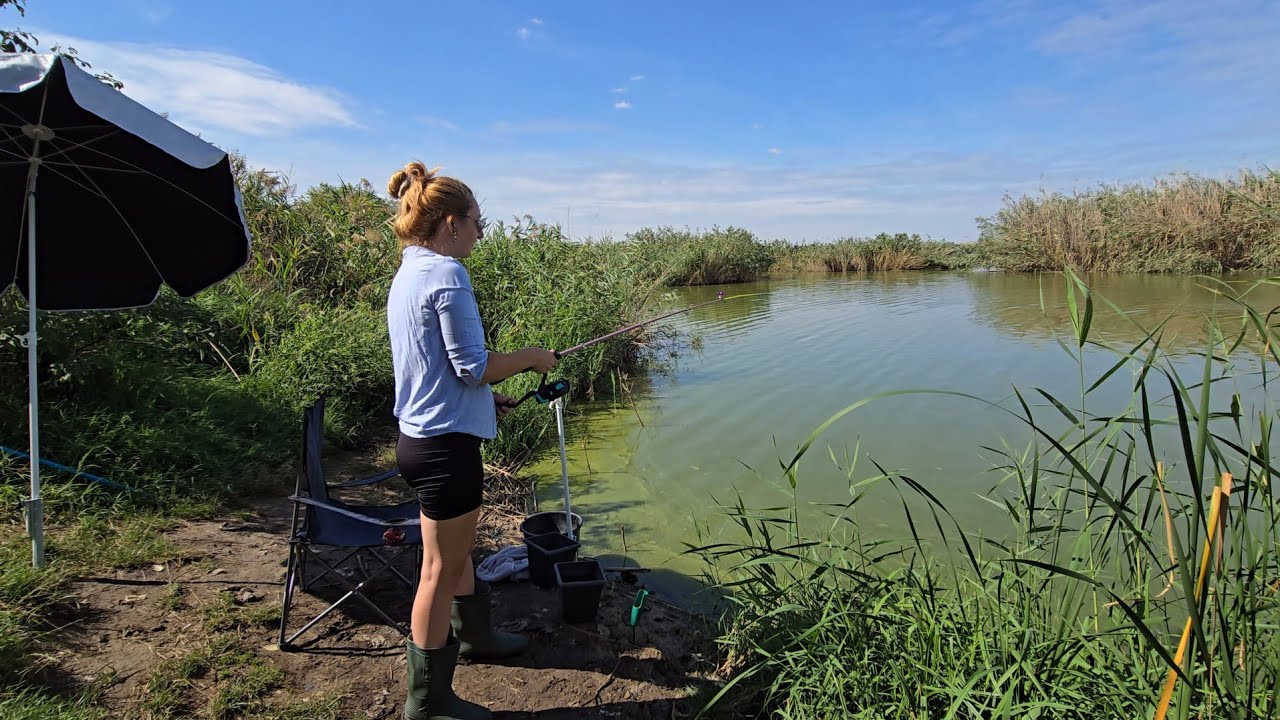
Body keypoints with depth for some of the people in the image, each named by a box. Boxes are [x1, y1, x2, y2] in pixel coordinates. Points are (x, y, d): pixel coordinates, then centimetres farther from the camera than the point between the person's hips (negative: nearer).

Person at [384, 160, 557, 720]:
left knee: (457, 548, 25)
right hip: (445, 442, -10)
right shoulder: (447, 274, -18)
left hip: (421, 435, 10)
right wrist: (531, 357, -5)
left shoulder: (406, 274, 11)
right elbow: (473, 366, -20)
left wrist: (484, 398, 17)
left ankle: (474, 635, 47)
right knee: (442, 568, 4)